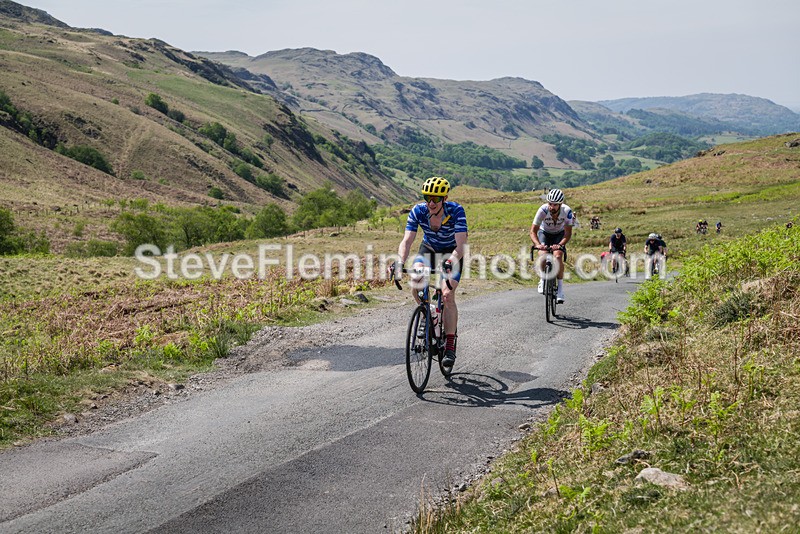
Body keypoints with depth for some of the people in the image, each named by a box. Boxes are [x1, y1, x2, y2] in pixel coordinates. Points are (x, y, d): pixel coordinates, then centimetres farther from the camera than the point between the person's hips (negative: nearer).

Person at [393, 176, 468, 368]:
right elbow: (407, 241, -27)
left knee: (447, 295, -20)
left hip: (452, 253, -3)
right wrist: (400, 262, -46)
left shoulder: (456, 211, -30)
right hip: (428, 249, 3)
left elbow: (461, 245, -37)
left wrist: (450, 262, -55)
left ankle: (450, 347, -13)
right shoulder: (418, 211, -23)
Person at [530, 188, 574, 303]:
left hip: (559, 234, 0)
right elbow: (533, 231, -32)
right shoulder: (543, 210, -33)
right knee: (543, 255, -26)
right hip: (544, 233, 0)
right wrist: (537, 244, -51)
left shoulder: (567, 211, -31)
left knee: (558, 256, -24)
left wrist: (559, 245, -48)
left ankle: (560, 287, -13)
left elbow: (568, 233, -29)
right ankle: (543, 279, 1)